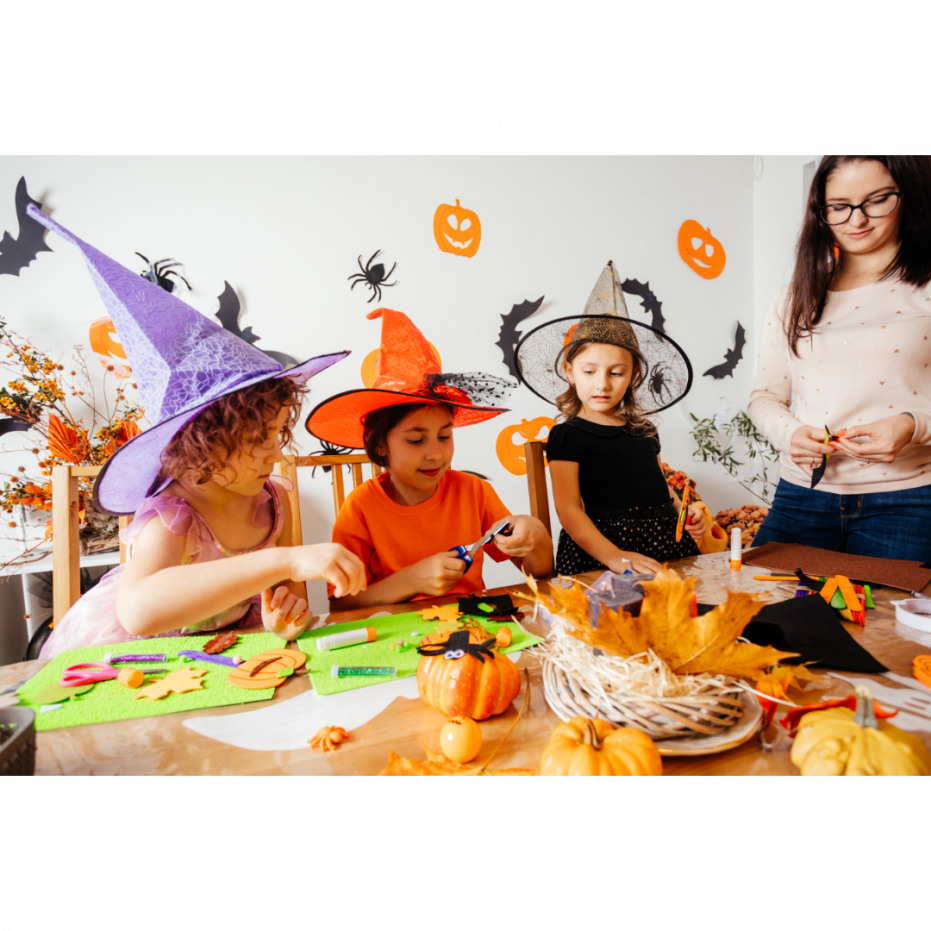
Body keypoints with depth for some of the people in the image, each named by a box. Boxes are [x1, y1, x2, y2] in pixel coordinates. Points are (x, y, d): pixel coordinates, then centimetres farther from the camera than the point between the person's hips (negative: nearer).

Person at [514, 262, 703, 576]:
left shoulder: (644, 431, 14)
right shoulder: (567, 435, -3)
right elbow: (568, 509, -11)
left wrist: (684, 510, 7)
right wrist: (613, 556, -20)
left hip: (664, 545, 6)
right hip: (597, 555, -5)